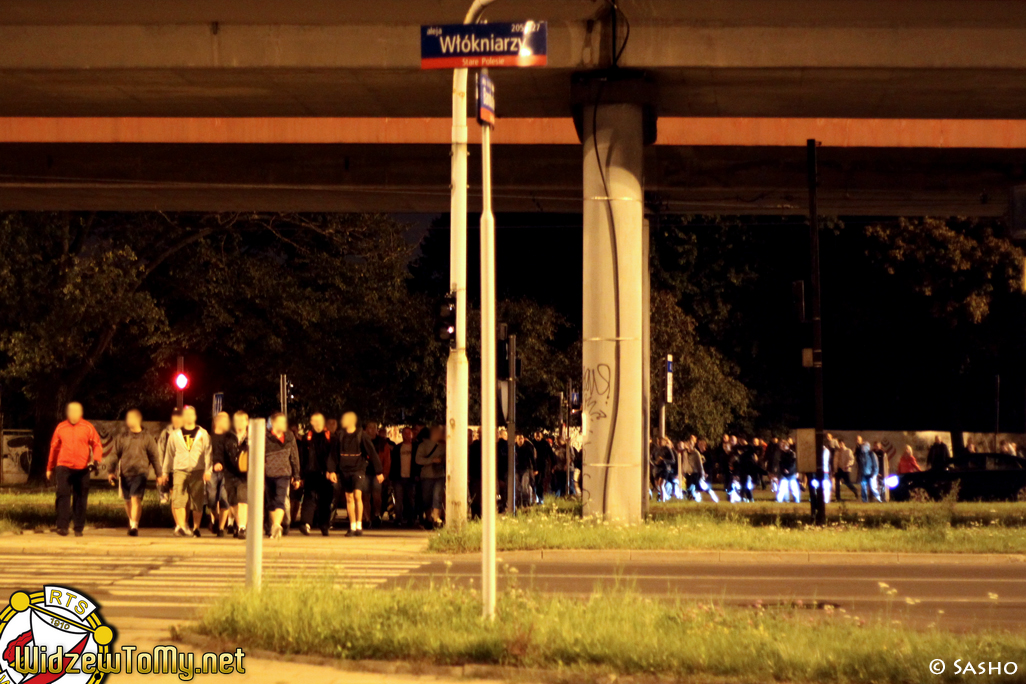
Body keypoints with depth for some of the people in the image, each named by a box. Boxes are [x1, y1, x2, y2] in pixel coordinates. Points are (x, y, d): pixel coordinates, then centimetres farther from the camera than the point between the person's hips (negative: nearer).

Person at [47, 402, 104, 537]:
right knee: (63, 494, -14)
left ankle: (79, 528, 12)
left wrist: (96, 459, -15)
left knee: (81, 498, 4)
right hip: (63, 467, 0)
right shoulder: (61, 427, 7)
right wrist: (50, 468, 20)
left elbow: (97, 444, 4)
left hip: (82, 469, 0)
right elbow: (54, 448, 15)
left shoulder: (88, 427, 3)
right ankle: (62, 526, -17)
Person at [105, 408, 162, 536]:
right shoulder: (121, 438, 9)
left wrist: (158, 474, 6)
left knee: (136, 498, -17)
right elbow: (114, 455, 11)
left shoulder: (147, 438, 4)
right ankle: (131, 521, 34)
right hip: (125, 474, 3)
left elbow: (154, 456, 7)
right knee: (127, 501, 12)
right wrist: (110, 471, 4)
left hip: (140, 473, -3)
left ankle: (134, 526, -19)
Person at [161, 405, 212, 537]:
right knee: (178, 500, -15)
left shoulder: (203, 434, 9)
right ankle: (180, 526, -18)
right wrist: (164, 472, 16)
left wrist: (208, 471, -5)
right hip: (180, 470, 0)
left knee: (197, 502, 2)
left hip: (197, 471, 0)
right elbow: (169, 454, 17)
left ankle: (196, 528, 12)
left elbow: (208, 453, 5)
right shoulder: (175, 435, 12)